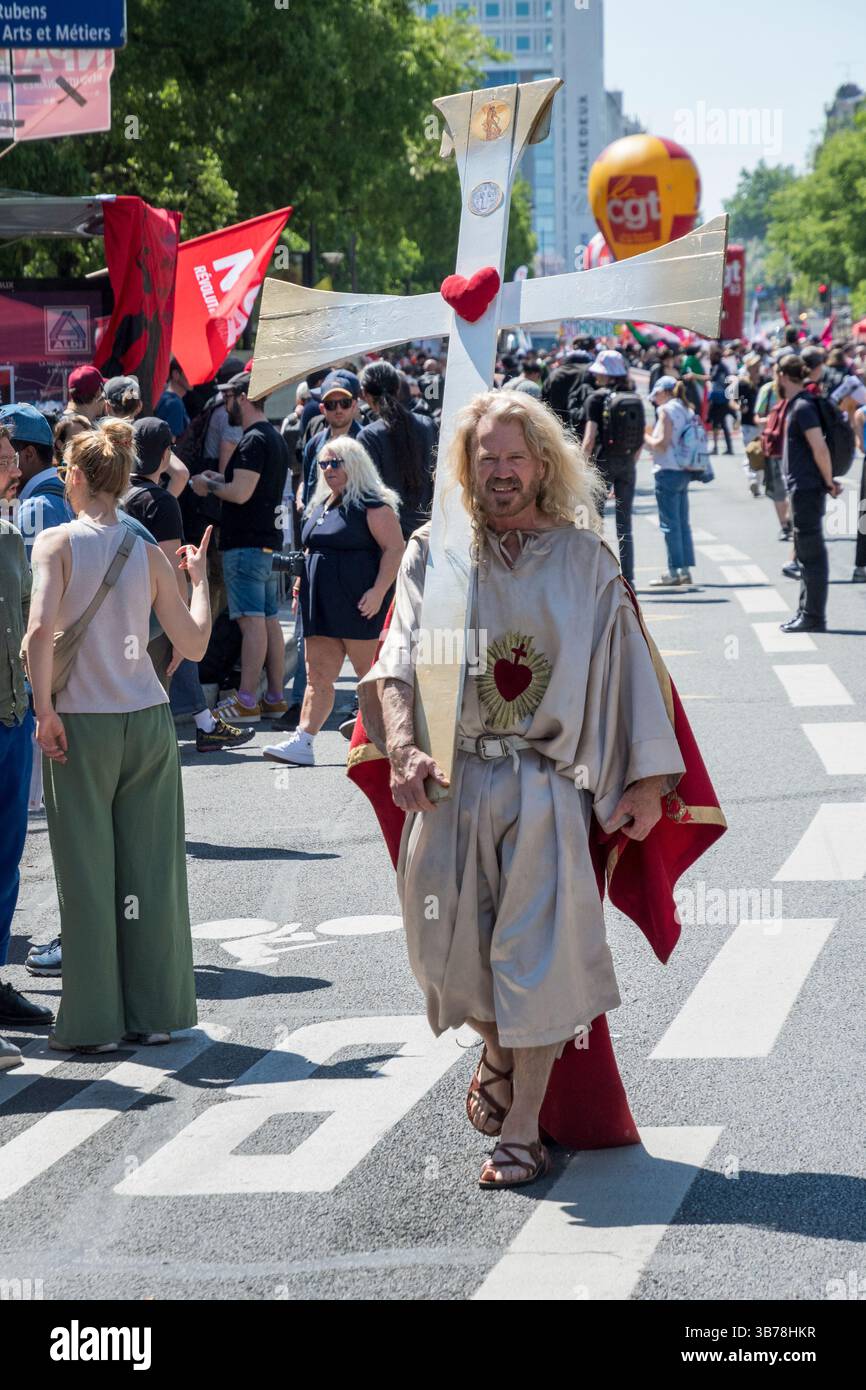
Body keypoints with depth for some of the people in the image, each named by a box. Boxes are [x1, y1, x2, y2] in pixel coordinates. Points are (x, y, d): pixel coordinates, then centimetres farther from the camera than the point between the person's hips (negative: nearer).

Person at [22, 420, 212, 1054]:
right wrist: (200, 577, 18)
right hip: (148, 719, 3)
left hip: (81, 723, -3)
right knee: (150, 869, 10)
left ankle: (94, 1022, 8)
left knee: (87, 874, 4)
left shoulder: (58, 542, -7)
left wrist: (45, 708, -10)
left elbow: (41, 630, -19)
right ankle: (157, 1012, 16)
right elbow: (194, 644, 4)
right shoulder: (148, 554, 3)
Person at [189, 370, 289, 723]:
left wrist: (209, 485, -5)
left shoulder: (254, 440, -14)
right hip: (269, 540, 10)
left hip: (246, 544, -10)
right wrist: (219, 478, 17)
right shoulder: (275, 437, 17)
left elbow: (241, 492, -21)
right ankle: (275, 698, 14)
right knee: (269, 620, 11)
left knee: (252, 621, -10)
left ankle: (247, 701, -11)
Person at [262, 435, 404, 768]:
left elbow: (395, 548, -14)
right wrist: (303, 581, 17)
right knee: (318, 678, 3)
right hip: (321, 605, 8)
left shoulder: (372, 504, -7)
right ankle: (302, 742, -3)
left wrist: (378, 592, -22)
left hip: (358, 605, -8)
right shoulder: (321, 506, 19)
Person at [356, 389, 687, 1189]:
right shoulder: (434, 554, 5)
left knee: (537, 951, -6)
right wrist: (402, 747, -25)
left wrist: (647, 782, 0)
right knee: (454, 943, 4)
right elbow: (401, 657, -7)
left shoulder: (584, 560, 5)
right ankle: (496, 1055, 37)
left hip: (546, 785, -1)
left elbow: (626, 666, 5)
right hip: (453, 777, 1)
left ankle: (522, 1131, 2)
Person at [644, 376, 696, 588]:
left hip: (667, 472, -8)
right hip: (683, 472, 8)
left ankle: (674, 572, -3)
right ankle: (685, 570, 14)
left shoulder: (666, 410, -12)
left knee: (669, 524, -4)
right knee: (682, 523, 11)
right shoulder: (684, 410, 11)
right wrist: (652, 436, 17)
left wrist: (646, 436, 0)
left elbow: (662, 444, -17)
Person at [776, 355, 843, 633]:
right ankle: (806, 613, 23)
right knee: (806, 553, 15)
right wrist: (828, 480, 18)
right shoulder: (796, 405, 14)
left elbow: (820, 448, -23)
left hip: (808, 488, -10)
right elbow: (816, 448, 23)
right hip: (802, 488, 10)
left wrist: (828, 482, -14)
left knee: (811, 553, -6)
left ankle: (813, 616, -3)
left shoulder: (803, 407, -16)